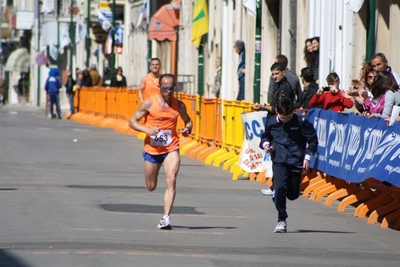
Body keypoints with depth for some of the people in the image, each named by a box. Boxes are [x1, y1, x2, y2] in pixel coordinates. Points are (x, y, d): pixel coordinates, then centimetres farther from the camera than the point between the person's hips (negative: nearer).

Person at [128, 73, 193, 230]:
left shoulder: (179, 105, 0)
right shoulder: (149, 103, -7)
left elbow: (188, 121, 18)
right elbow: (132, 121, -3)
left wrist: (187, 129, -6)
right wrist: (147, 130, -21)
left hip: (171, 148, 0)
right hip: (152, 149, 0)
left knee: (171, 181, -21)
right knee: (151, 187, 10)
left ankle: (166, 218, -23)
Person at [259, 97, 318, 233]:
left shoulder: (301, 122, -5)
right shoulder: (271, 123, 1)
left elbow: (313, 140, 2)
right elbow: (265, 136, 21)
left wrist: (307, 157, -6)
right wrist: (265, 144, -1)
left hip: (296, 161, 0)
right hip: (279, 161, 0)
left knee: (293, 194, 2)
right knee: (280, 187, -20)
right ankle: (281, 220, -8)